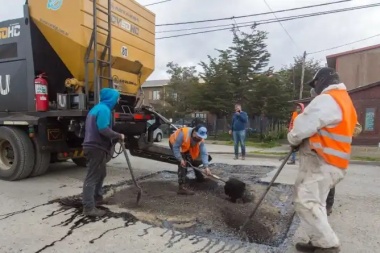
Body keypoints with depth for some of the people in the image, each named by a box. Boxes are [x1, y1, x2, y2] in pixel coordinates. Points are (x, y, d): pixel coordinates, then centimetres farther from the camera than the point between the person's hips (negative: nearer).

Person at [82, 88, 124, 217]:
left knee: (101, 173, 23)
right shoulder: (104, 109, -14)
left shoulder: (97, 108, 19)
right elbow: (103, 129, -24)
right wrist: (118, 136, -11)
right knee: (92, 177, -8)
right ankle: (89, 207, -3)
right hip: (97, 147, -10)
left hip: (93, 146, 10)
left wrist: (114, 137, 20)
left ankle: (97, 196, 37)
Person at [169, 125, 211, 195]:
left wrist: (206, 167, -34)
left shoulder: (201, 139, -23)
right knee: (183, 163, -21)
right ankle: (182, 187, -21)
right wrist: (180, 159, -33)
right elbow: (176, 147, -32)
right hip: (174, 143, -7)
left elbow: (204, 153, -25)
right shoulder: (183, 133, -42)